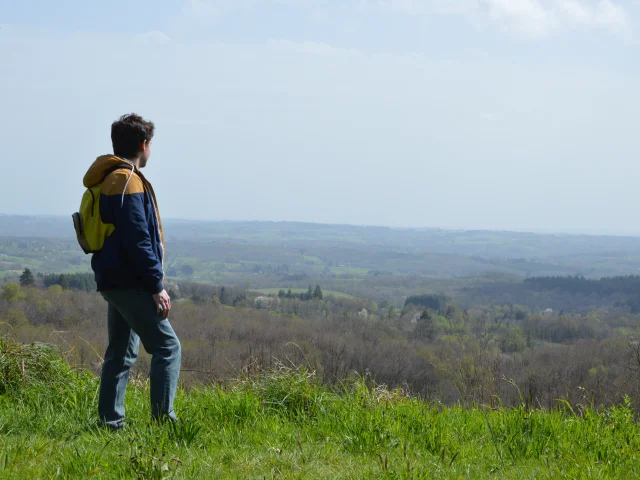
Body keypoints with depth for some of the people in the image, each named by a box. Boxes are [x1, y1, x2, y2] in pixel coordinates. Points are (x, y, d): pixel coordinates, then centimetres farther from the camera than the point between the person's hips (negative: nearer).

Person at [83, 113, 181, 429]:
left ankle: (110, 421, 16)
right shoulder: (127, 182, -15)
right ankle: (163, 420, -10)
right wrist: (156, 286, -18)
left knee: (121, 353, 14)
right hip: (130, 283, -10)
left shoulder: (109, 179, 16)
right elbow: (138, 240, -20)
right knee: (166, 346, -7)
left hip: (115, 281, 10)